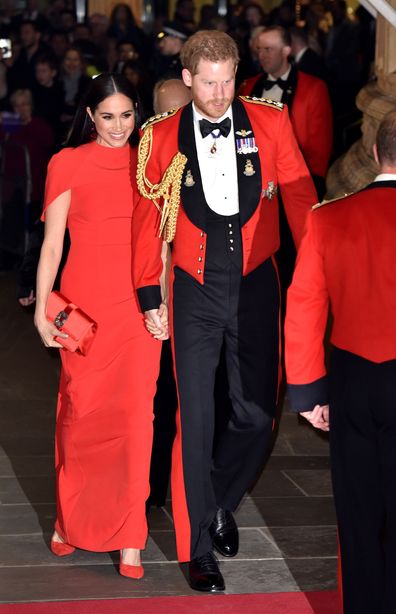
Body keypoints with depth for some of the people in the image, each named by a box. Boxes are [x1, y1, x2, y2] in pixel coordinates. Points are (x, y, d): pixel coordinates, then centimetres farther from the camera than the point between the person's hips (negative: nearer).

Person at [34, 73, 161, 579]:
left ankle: (128, 536, 5)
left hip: (139, 301, 1)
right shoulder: (67, 164, 3)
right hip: (85, 300, -1)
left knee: (135, 412, -3)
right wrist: (42, 309, -5)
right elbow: (52, 242, 2)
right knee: (81, 409, 4)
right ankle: (71, 520, 23)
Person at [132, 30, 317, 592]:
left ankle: (220, 504, 35)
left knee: (257, 415, 5)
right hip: (195, 292, -1)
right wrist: (150, 298, 3)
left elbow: (300, 199, 0)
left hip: (255, 287, 1)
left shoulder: (270, 124, -2)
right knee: (196, 420, 1)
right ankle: (199, 549, 15)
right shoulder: (161, 138, -1)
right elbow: (147, 220, 4)